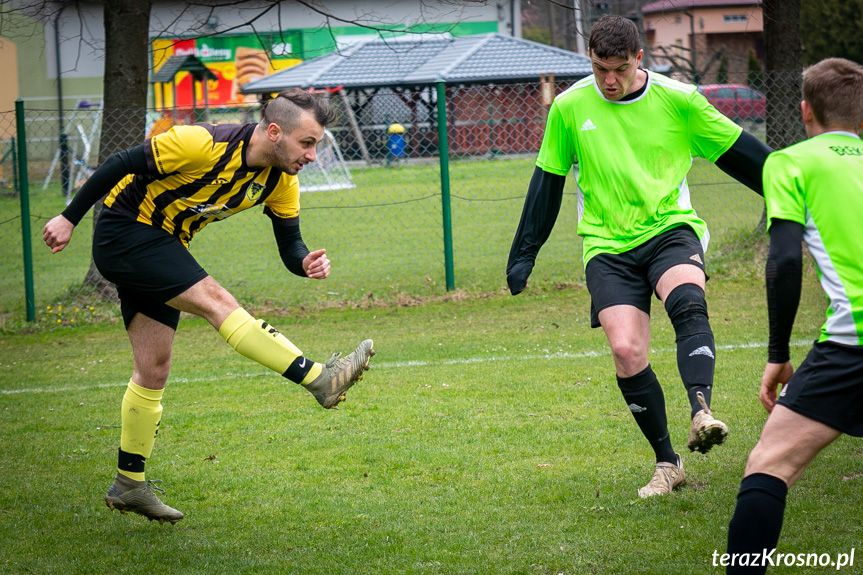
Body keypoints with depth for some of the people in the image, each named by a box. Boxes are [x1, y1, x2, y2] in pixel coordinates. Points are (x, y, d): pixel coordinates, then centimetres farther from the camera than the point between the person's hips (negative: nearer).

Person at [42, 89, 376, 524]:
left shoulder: (280, 181, -5)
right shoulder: (205, 144, -27)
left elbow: (289, 246, 1)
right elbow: (121, 163, -20)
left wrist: (306, 262, -24)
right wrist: (69, 219, -15)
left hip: (164, 248, 9)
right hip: (124, 231, -9)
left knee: (154, 370, 8)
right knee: (215, 300, -22)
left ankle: (129, 484, 15)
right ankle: (321, 379, -28)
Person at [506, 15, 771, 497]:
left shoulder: (678, 99, -2)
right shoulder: (569, 108, 1)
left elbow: (740, 153, 9)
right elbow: (547, 183, 11)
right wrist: (524, 256, 11)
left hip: (670, 228, -1)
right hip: (609, 246, 1)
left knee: (688, 304, -33)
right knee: (626, 353, -14)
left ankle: (702, 411, -49)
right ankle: (667, 463, 0)